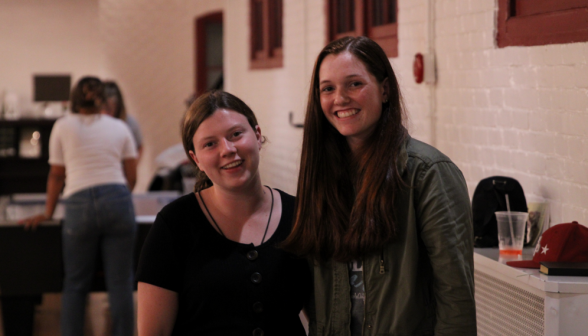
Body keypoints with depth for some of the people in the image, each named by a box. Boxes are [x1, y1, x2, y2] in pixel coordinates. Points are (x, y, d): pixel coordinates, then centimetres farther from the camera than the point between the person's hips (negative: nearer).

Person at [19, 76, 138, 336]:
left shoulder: (63, 126, 12)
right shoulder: (119, 127, 16)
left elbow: (57, 175, 15)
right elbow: (131, 176, 15)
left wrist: (48, 213, 25)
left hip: (80, 205, -1)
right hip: (118, 202, 1)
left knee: (75, 284, 10)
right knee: (120, 283, 4)